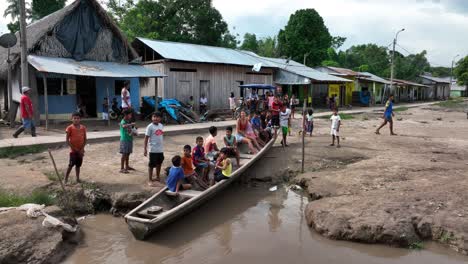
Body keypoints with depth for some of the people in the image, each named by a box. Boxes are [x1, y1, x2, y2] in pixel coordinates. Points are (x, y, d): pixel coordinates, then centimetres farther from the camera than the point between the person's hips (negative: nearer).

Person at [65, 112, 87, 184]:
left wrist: (82, 149, -6)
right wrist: (74, 149, -13)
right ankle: (66, 179, 1)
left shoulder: (83, 128, 1)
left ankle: (77, 179, 22)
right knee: (71, 165, -8)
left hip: (80, 150, 4)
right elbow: (67, 140, -9)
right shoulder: (70, 128, -10)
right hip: (73, 150, -4)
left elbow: (85, 139, 5)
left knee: (78, 165, 12)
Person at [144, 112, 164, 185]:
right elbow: (146, 138, -12)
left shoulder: (161, 126, 6)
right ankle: (150, 180, 12)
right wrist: (145, 149, -15)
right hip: (153, 149, -6)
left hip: (160, 149, 6)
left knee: (159, 163, 19)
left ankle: (158, 177, 36)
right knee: (152, 165, 2)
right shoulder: (150, 127, -13)